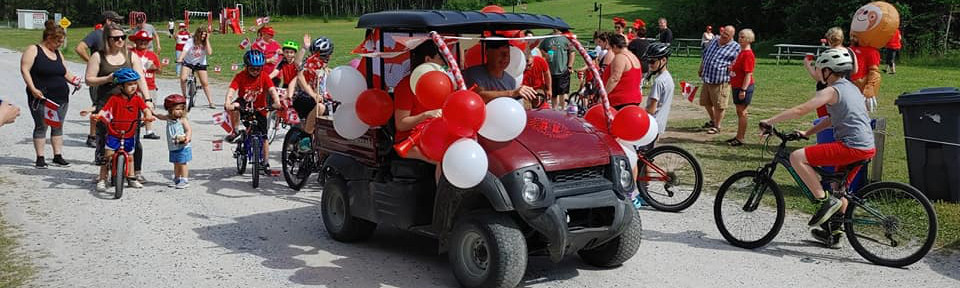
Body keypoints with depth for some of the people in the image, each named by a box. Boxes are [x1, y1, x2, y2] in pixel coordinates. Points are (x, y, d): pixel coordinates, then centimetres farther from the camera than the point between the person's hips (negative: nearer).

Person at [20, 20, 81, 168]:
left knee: (58, 127, 9)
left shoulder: (58, 53, 16)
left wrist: (73, 80, 1)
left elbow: (65, 72, 22)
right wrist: (33, 88, -20)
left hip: (61, 98, 6)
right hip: (41, 98, -6)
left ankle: (58, 156, 16)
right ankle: (40, 158, 5)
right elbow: (24, 69, -11)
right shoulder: (33, 50, -4)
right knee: (41, 127, -1)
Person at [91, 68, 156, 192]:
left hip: (129, 135, 3)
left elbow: (145, 108, -10)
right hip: (114, 134, -3)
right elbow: (105, 109, -16)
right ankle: (102, 179, 2)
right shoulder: (115, 98, -9)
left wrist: (148, 115, -32)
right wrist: (97, 115, -36)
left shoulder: (137, 99, -1)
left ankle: (131, 178, 33)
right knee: (108, 156, -4)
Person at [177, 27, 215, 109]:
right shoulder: (191, 42, -15)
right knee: (183, 78, -21)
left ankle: (210, 102, 4)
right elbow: (185, 51, -27)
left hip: (200, 64, 1)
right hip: (188, 62, -1)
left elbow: (209, 53, -25)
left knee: (205, 83, -4)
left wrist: (207, 40, -23)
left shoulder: (205, 43, -9)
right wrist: (180, 59, -45)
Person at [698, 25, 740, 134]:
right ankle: (713, 121, 38)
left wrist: (731, 68, -20)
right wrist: (701, 69, 22)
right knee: (706, 102, 17)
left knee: (719, 105, -2)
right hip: (707, 79, 7)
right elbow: (704, 55, 23)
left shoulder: (736, 47, -4)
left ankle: (717, 126, 13)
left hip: (721, 81, -7)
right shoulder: (713, 42, 13)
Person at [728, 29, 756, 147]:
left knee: (742, 112, -4)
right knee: (740, 112, 15)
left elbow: (748, 74, -22)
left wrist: (743, 90, -24)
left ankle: (740, 139, 2)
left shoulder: (748, 54, -18)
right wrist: (731, 68, 9)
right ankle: (739, 136, 23)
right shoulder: (741, 52, 13)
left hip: (743, 87, -10)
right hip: (737, 86, 10)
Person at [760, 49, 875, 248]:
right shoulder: (851, 88, 20)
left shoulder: (831, 91, -9)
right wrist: (807, 133, 21)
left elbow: (800, 110, -18)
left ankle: (825, 201, -12)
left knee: (797, 157, -15)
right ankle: (833, 233, 34)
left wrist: (769, 121, -12)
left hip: (851, 147, -10)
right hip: (867, 147, 10)